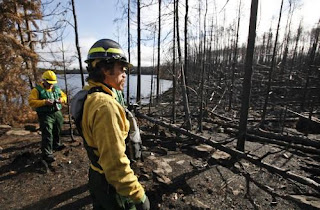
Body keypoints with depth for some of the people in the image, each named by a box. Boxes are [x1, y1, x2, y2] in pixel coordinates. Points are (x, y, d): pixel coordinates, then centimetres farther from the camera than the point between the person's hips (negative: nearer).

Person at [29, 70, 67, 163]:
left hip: (57, 113, 6)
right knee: (47, 134, -8)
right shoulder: (37, 90, -6)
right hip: (45, 115, -6)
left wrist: (61, 99, -8)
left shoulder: (56, 88, 10)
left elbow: (64, 96, 16)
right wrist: (44, 102, -26)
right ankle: (47, 154, 1)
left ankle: (57, 145, 42)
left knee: (57, 131, 19)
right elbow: (31, 102, -14)